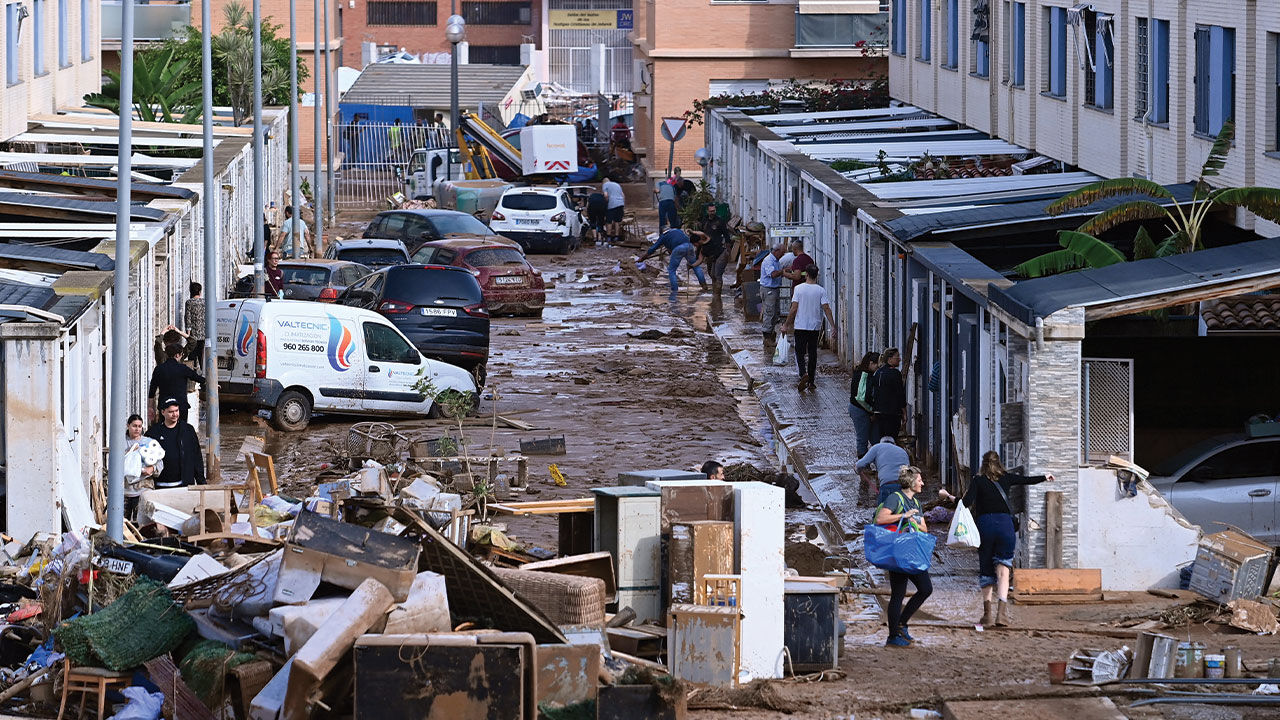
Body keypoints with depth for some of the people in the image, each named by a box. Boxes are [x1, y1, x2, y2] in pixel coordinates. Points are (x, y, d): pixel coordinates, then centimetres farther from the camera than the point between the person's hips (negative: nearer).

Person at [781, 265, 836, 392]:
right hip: (815, 326, 2)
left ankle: (803, 374, -20)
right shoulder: (821, 290, -4)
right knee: (812, 353, 11)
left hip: (800, 326, -2)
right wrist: (833, 326, -5)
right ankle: (811, 381, 13)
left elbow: (794, 309, -9)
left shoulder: (799, 288, -7)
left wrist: (786, 324, 0)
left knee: (800, 352, 5)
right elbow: (826, 309, -8)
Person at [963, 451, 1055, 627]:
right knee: (1002, 570, -2)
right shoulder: (1006, 478, 9)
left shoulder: (978, 481, 3)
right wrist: (1044, 477, 37)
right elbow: (1027, 480, 21)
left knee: (986, 570, 11)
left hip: (984, 524, -1)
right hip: (1005, 523, 1)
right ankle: (1001, 613, -16)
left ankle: (987, 613, 12)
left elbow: (967, 501, -12)